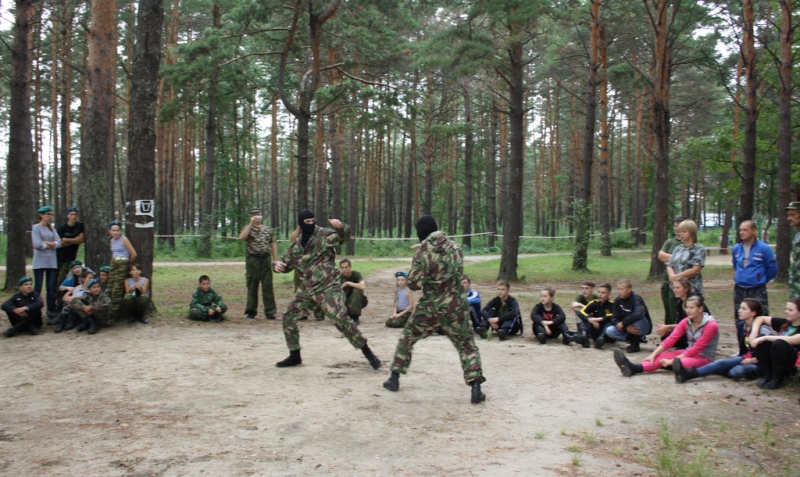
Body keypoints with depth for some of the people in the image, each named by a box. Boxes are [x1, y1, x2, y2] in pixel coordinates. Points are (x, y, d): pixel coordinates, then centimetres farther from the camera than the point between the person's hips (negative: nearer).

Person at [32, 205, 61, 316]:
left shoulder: (52, 228, 14)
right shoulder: (36, 228, -3)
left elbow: (58, 243, 2)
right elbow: (38, 244, -15)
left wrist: (45, 243, -11)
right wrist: (51, 244, -2)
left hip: (52, 261, 5)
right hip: (40, 262, -5)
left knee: (51, 287, 5)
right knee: (38, 287, -4)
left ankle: (51, 309, 10)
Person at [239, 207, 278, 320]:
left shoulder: (267, 229, 13)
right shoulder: (248, 228, 5)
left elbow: (273, 244, 13)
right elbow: (242, 237, -17)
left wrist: (275, 259, 4)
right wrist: (251, 224, -15)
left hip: (266, 259, 2)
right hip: (253, 260, -2)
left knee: (268, 287, 1)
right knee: (252, 287, 4)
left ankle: (270, 312, 4)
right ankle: (251, 311, 13)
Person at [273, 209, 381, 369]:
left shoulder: (324, 235, -8)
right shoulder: (296, 244, 9)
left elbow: (344, 237, -24)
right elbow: (286, 264, 19)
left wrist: (341, 227, -46)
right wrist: (278, 265, -5)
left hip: (328, 287, -7)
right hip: (307, 289, 7)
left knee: (340, 318, -19)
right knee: (289, 317, 8)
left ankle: (367, 352, -9)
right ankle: (295, 356, 24)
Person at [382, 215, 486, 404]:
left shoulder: (422, 253, -11)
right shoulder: (455, 248, 2)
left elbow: (415, 284, -12)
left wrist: (411, 277, 11)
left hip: (430, 307, -2)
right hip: (456, 306, 2)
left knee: (407, 338, 19)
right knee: (467, 345, 10)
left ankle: (394, 378, 24)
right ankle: (476, 388, -5)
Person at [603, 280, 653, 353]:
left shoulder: (636, 298, -22)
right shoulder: (617, 300, -6)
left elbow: (639, 313, -42)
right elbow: (614, 318, -10)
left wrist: (623, 323, -33)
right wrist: (626, 327, -28)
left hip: (643, 328, -5)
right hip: (627, 328, 5)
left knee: (637, 318, -37)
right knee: (609, 331, -18)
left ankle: (635, 343, -13)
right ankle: (637, 338, -1)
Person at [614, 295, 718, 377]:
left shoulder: (711, 325, -19)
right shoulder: (686, 322, 1)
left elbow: (696, 349, -22)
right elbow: (670, 340, -8)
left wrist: (672, 360, -26)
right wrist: (653, 355, -21)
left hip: (705, 358, -6)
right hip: (690, 353, 6)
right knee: (662, 356, -21)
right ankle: (633, 368, -45)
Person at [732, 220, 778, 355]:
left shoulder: (764, 249, -11)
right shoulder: (736, 248, 5)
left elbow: (772, 269, -1)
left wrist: (759, 280, 10)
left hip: (758, 292, -5)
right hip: (739, 291, 5)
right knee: (740, 323, 12)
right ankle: (743, 352, 24)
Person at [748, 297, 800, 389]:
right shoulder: (784, 323, 8)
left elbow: (792, 340, -32)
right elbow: (760, 318, 13)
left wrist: (765, 338, -29)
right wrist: (754, 334, -6)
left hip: (792, 365, -6)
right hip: (774, 362, 6)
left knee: (779, 343, -32)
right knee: (761, 341, -18)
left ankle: (777, 379, -16)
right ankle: (766, 375, -10)